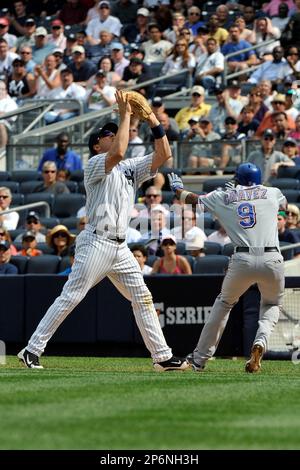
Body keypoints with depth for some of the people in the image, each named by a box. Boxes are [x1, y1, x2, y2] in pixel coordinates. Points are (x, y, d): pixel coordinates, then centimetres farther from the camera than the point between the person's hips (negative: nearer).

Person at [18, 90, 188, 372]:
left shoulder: (131, 168, 20)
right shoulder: (95, 164, -2)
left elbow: (163, 154, 14)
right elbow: (118, 153, -23)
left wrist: (153, 121, 5)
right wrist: (125, 116, -14)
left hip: (120, 248, 8)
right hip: (96, 242, -8)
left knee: (143, 298, 5)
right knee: (70, 298, -10)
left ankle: (162, 356, 6)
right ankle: (32, 351, -7)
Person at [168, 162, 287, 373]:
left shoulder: (224, 197, 16)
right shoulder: (272, 193, 18)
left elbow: (191, 198, 30)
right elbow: (284, 204, 43)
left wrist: (178, 188, 52)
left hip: (242, 259, 0)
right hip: (272, 260, 0)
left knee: (224, 303, 24)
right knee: (272, 305, 24)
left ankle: (199, 359, 23)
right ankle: (261, 341, -8)